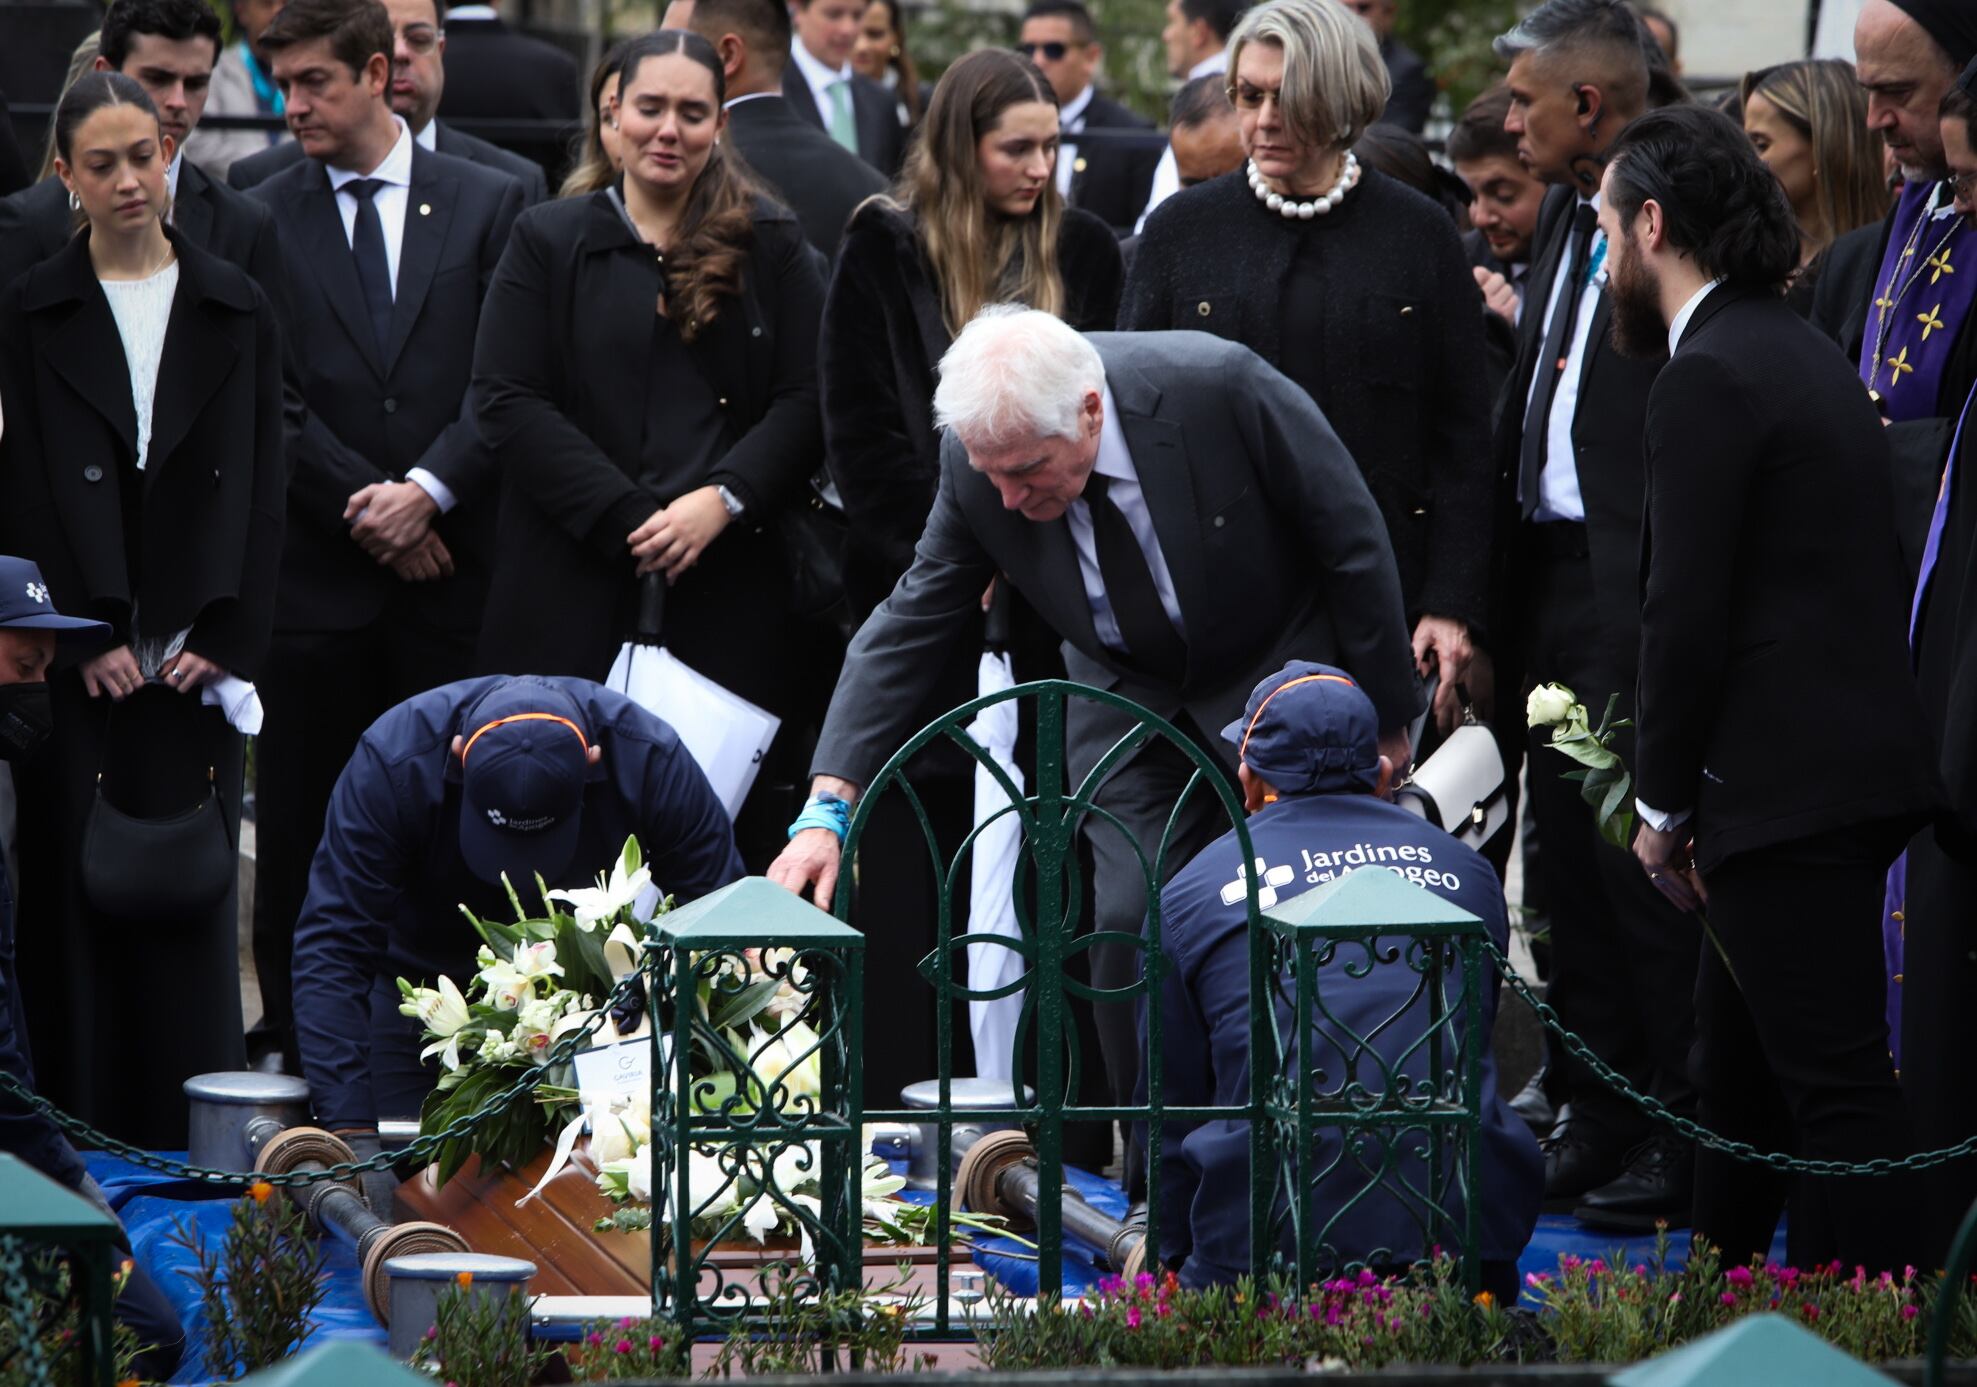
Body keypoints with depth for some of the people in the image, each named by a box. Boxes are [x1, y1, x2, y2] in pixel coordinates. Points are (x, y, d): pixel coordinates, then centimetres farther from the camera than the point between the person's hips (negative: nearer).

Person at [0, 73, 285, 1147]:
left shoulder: (236, 312, 8)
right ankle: (86, 1134, 1)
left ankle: (191, 1145, 4)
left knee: (192, 896, 0)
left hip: (196, 650, 1)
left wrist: (227, 641, -5)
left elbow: (259, 486, 5)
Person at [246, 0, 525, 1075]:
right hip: (316, 573, 0)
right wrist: (360, 505, -10)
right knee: (301, 824, 1)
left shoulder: (487, 206, 7)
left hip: (449, 561, 0)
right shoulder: (261, 219, 5)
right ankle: (294, 1049, 8)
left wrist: (429, 490, -12)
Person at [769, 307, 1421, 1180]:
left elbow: (1352, 541, -18)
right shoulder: (980, 462, -22)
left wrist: (1386, 715, -9)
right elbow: (910, 629, -13)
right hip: (1131, 703, 3)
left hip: (1281, 674, -2)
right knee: (1130, 923, -10)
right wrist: (828, 806, -22)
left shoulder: (1221, 388, -32)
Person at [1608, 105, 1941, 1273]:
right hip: (1859, 759, 10)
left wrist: (1664, 803, -5)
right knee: (1745, 1054, 21)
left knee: (1835, 1078, -9)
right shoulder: (1803, 354, 17)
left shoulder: (1710, 379, -13)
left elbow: (1689, 613, -17)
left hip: (1790, 785, -10)